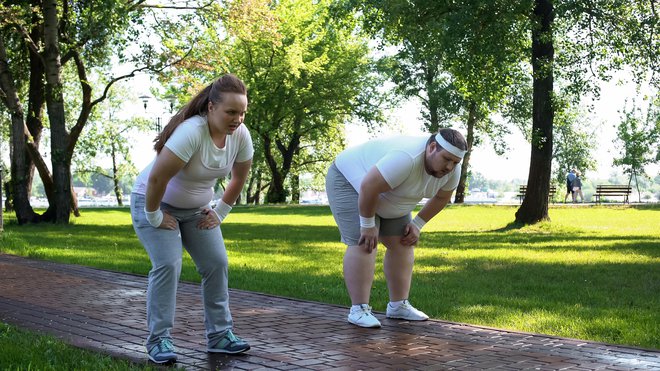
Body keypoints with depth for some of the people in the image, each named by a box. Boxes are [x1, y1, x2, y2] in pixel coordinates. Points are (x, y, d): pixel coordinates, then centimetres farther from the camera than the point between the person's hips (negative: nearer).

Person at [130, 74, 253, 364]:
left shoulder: (241, 135, -14)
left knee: (217, 263, -2)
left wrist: (220, 212, 3)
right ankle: (159, 340, -6)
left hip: (197, 208, 6)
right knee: (168, 265, -17)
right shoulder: (191, 132, -35)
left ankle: (220, 334, 8)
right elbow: (156, 179, -33)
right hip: (155, 203, -6)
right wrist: (154, 217, -23)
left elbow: (239, 178, 3)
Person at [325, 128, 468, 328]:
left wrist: (417, 224, 0)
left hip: (384, 193, 8)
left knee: (403, 244, 2)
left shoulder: (451, 169, -14)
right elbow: (367, 188, -36)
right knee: (362, 244, -18)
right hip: (350, 182, -8)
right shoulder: (407, 159, -39)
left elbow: (442, 196, 3)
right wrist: (368, 225, -26)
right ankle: (358, 310, -14)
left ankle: (398, 305, 8)